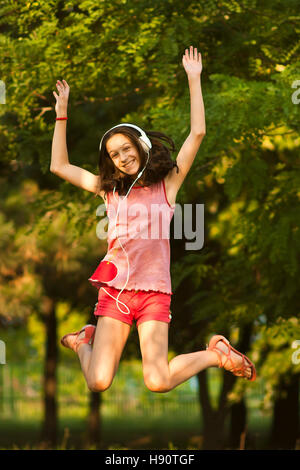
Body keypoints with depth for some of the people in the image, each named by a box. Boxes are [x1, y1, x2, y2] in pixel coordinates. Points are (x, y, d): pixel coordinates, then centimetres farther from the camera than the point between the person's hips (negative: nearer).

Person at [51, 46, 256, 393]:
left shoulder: (167, 184, 9)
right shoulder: (109, 189, 16)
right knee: (98, 383, -12)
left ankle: (217, 354, 10)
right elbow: (59, 166, 21)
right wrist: (62, 114, 18)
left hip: (154, 292, -2)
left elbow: (197, 133, 2)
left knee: (158, 383, -17)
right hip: (114, 289, 2)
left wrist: (194, 80, 1)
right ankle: (85, 343, 22)